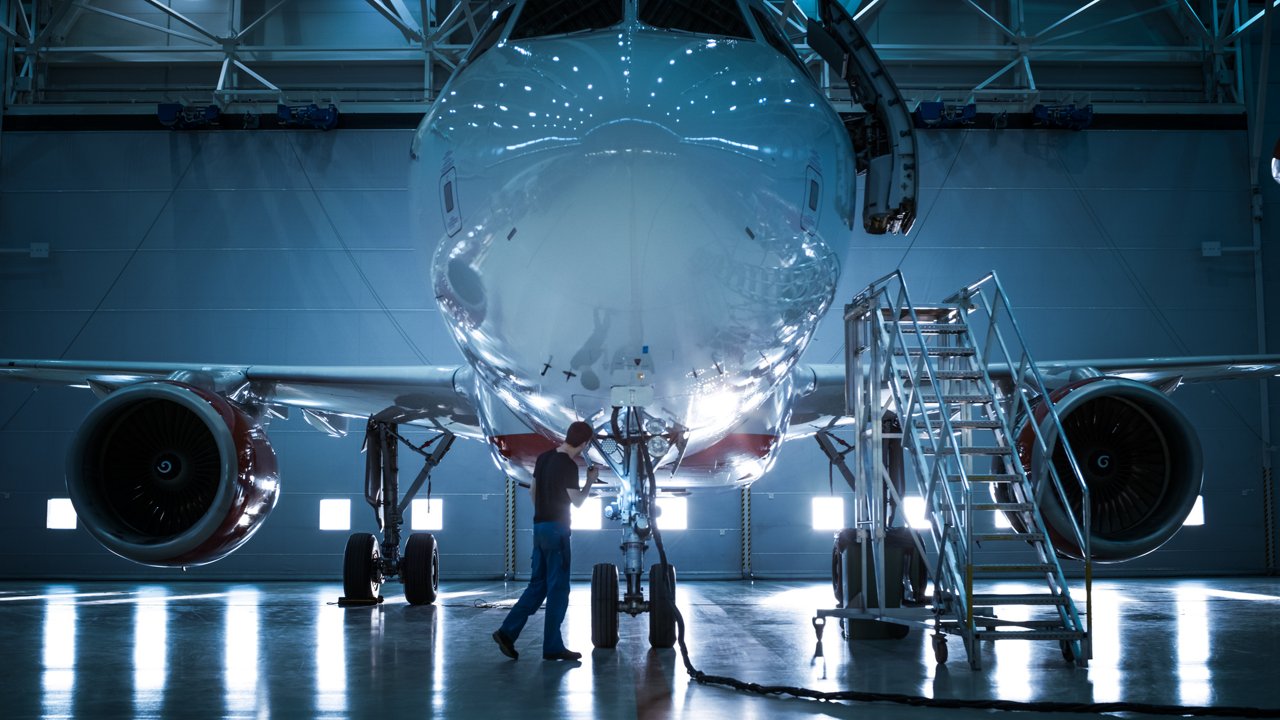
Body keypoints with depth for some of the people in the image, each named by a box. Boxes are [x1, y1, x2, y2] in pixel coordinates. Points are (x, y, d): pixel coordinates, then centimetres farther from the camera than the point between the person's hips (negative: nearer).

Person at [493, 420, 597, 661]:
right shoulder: (568, 466, -17)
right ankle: (552, 647, 5)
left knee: (538, 585, 14)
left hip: (540, 526, 8)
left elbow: (532, 491, 17)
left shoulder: (544, 458, 9)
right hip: (557, 529, -8)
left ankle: (507, 631, 7)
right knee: (558, 588, 0)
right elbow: (577, 501, -14)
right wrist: (591, 481, 0)